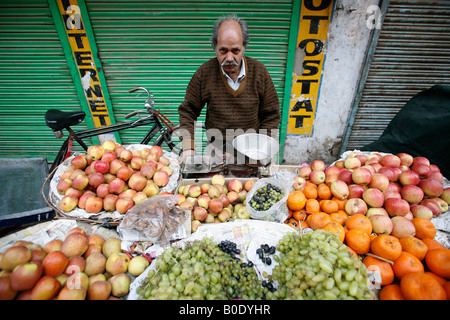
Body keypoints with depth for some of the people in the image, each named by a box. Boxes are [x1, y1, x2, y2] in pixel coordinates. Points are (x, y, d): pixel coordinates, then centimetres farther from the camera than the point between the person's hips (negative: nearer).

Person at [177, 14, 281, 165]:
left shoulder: (259, 71, 0)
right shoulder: (204, 73, -3)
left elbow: (271, 116, 5)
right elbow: (187, 112, 4)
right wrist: (188, 148, -7)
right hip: (216, 153, 0)